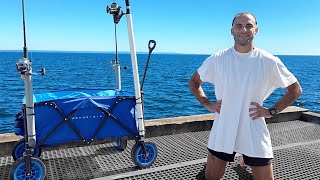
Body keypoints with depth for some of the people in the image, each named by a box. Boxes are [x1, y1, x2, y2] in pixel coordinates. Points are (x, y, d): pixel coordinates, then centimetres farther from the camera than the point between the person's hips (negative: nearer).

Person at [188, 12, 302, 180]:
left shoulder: (269, 62, -6)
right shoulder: (217, 59, -5)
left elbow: (295, 89, 6)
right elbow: (193, 82, 9)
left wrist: (271, 111, -3)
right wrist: (207, 104, -2)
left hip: (255, 135, 0)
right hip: (222, 133, 1)